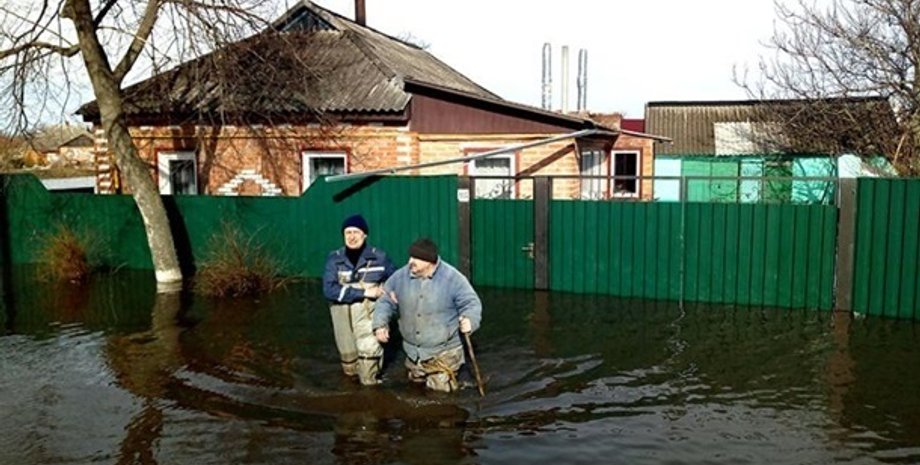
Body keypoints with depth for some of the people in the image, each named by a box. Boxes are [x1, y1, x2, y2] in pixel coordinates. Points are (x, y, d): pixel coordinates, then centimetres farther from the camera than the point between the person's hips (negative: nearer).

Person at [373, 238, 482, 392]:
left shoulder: (452, 278, -18)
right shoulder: (400, 276, -6)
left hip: (443, 352, -5)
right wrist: (380, 324, -10)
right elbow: (385, 301, 4)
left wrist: (469, 320, -34)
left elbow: (471, 303, -13)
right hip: (413, 351, 5)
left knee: (440, 390, 1)